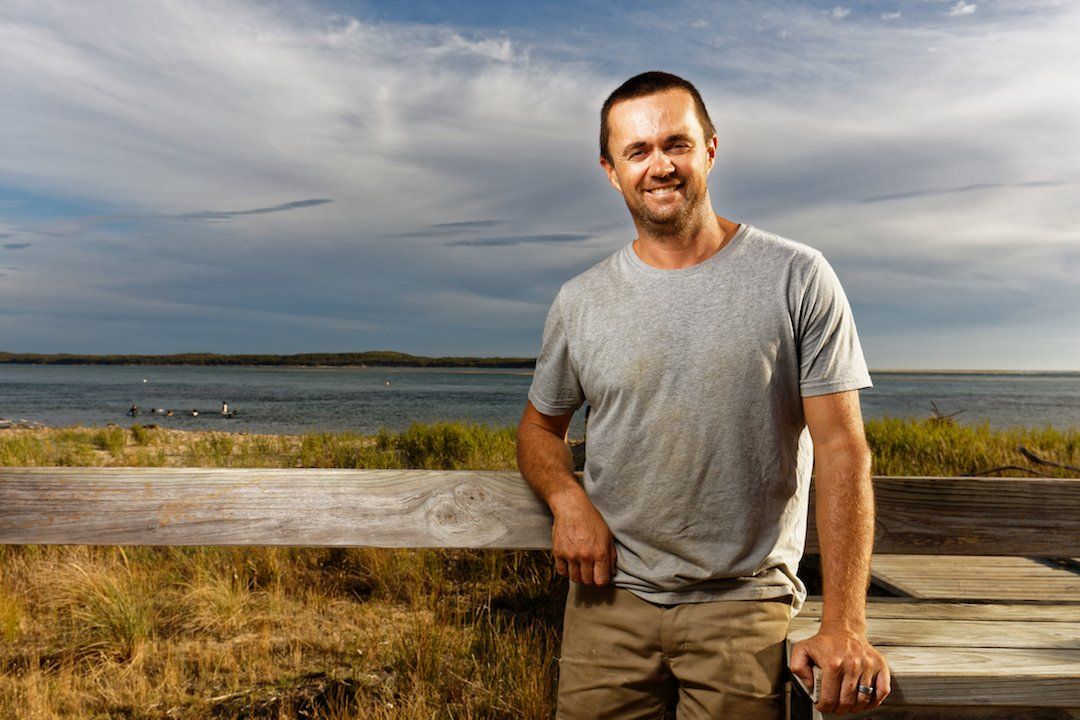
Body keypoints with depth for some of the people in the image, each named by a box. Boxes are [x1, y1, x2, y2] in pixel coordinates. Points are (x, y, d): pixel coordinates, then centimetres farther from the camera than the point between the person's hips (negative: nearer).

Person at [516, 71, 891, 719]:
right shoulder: (581, 301, 2)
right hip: (611, 597, 2)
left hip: (746, 602, -2)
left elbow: (842, 449, -8)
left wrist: (844, 625, -14)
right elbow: (540, 427, 14)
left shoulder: (797, 278, -5)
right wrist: (567, 501, -8)